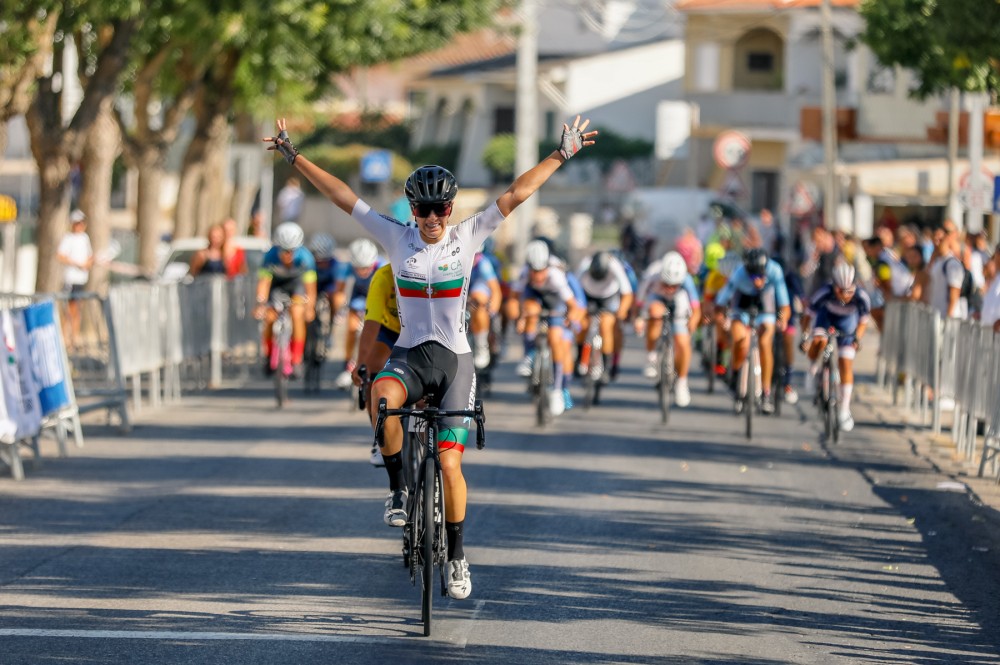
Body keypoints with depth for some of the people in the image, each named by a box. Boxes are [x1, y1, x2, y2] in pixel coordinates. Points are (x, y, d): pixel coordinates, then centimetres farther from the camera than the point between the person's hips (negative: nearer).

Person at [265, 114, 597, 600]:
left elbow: (518, 193, -1)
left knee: (449, 461, -9)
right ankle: (397, 488, -15)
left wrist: (562, 154, -2)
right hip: (409, 354, 0)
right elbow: (342, 196, 0)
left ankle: (457, 555, 9)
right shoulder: (397, 238, -1)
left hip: (455, 360, 0)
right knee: (382, 398, -36)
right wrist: (293, 157, -1)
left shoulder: (467, 237, -2)